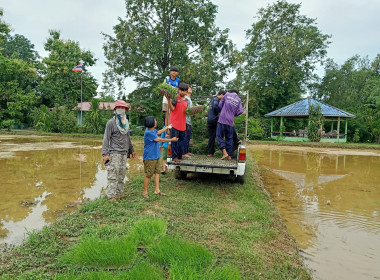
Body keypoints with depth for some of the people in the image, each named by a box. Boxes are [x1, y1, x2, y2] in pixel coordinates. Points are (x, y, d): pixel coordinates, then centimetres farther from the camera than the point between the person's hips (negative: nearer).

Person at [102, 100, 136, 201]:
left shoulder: (126, 123, 16)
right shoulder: (111, 123, -3)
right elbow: (106, 139, -7)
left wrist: (131, 150, 26)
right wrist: (105, 154, -14)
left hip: (124, 153, 6)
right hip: (114, 153, -6)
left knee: (122, 173, 8)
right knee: (113, 174, -9)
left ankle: (120, 192, 16)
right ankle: (111, 195, -6)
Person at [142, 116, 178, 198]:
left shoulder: (153, 130, 6)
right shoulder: (148, 132, -22)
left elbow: (158, 132, 32)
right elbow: (160, 140, -16)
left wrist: (166, 128, 40)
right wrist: (172, 140, -6)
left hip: (156, 156, 9)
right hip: (149, 157, -9)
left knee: (157, 172, 10)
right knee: (148, 175, -3)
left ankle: (157, 190, 16)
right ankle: (145, 191, 9)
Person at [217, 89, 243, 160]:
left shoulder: (227, 94, 6)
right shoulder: (238, 100, 9)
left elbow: (220, 106, 5)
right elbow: (240, 111, 1)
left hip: (222, 120, -2)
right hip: (230, 122, 3)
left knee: (220, 136, 3)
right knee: (229, 138, 11)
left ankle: (225, 153, -9)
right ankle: (229, 155, 12)